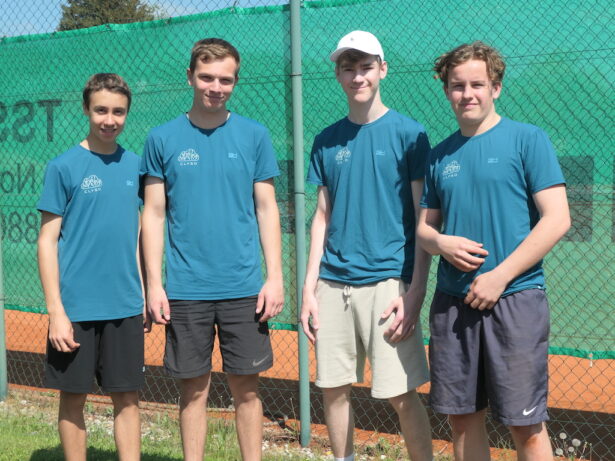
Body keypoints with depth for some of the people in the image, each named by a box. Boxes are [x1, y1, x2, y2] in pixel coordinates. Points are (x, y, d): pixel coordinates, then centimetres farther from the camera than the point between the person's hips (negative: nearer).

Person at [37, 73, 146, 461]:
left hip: (126, 306, 3)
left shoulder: (136, 166, 6)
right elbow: (48, 240, -5)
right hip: (76, 307, -3)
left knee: (128, 398, 8)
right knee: (74, 397, 7)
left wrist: (147, 296, 9)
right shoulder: (64, 167, -5)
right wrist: (56, 310, -11)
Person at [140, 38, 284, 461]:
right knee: (194, 388, 8)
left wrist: (275, 276, -2)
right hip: (185, 290, 0)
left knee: (246, 386, 7)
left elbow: (267, 209, 4)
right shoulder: (163, 139, 2)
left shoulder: (254, 135, 3)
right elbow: (154, 214, 3)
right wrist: (154, 284, -2)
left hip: (244, 288, 0)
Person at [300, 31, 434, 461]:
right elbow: (323, 216, 14)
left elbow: (424, 220, -4)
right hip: (333, 283, 4)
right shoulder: (328, 140, 11)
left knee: (401, 394, -4)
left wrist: (414, 292, -12)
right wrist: (309, 286, 6)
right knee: (333, 388, 9)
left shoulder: (409, 133, -2)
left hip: (388, 280, -4)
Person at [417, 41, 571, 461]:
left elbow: (557, 220, -9)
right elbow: (424, 226, 17)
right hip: (452, 300, 5)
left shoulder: (527, 139, -3)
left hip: (515, 299, -4)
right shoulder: (440, 155, 12)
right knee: (463, 416, 11)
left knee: (526, 424, 0)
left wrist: (499, 277, -14)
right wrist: (442, 243, -7)